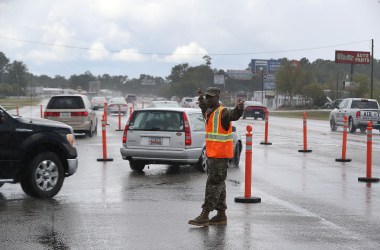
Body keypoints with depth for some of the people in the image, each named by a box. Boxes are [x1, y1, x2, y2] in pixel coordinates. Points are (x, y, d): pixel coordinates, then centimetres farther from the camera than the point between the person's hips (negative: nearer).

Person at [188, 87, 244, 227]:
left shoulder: (223, 113, -14)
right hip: (211, 154, 9)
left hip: (220, 156, -9)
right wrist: (201, 97, 43)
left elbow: (234, 115, -34)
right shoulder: (208, 112, 13)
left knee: (213, 184, -9)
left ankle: (204, 216, -9)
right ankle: (221, 216, 20)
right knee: (218, 184, 13)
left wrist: (239, 108, -53)